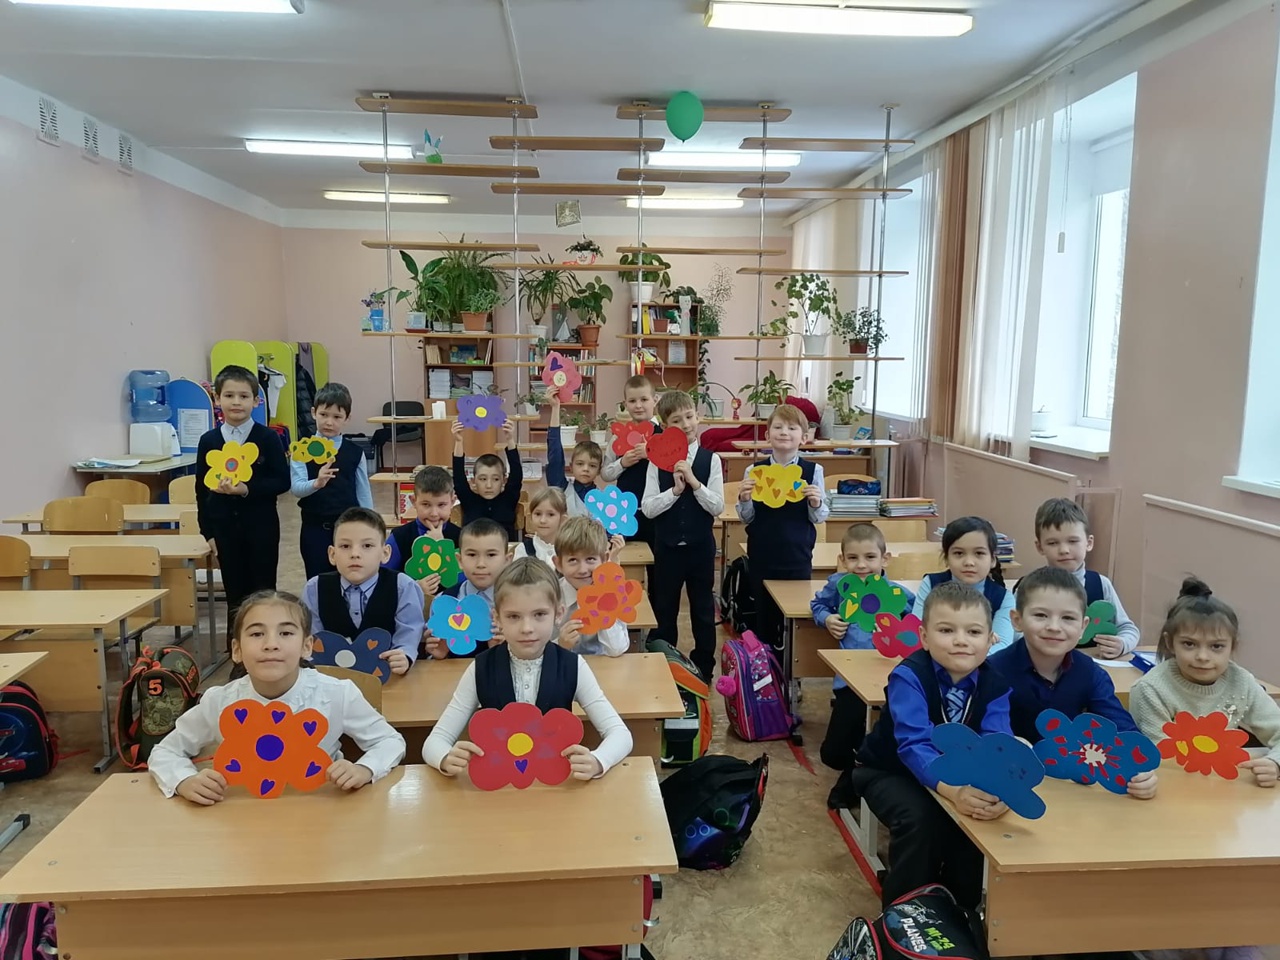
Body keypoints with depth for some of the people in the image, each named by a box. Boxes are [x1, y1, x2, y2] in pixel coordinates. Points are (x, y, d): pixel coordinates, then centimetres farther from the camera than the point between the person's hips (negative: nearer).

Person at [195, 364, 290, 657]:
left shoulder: (268, 438, -5)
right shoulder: (209, 441, 2)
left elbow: (282, 481, -8)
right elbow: (202, 490, 6)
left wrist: (248, 489, -22)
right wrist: (208, 531, 3)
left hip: (261, 526, -2)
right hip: (225, 527, 3)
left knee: (263, 591, 7)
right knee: (235, 594, 11)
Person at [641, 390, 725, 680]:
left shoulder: (711, 459, -4)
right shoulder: (658, 461, -3)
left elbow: (718, 507, -10)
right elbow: (648, 508, -8)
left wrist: (694, 482, -20)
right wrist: (675, 490, -19)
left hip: (701, 546, 0)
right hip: (667, 546, 0)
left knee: (703, 610, 12)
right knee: (664, 611, 13)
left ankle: (704, 669, 27)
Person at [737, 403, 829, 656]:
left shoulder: (812, 470, -4)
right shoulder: (754, 470, -2)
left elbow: (820, 517, 1)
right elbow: (746, 519, 2)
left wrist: (816, 503, -19)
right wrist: (744, 499, -17)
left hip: (798, 557, -1)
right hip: (761, 557, 1)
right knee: (763, 615, 13)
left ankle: (792, 668, 23)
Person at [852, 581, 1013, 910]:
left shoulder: (994, 684, -15)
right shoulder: (908, 676, -28)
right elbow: (916, 744, -39)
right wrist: (955, 792, -56)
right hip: (890, 770, -4)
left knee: (978, 814, -22)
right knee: (920, 817, -29)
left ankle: (961, 906, 4)